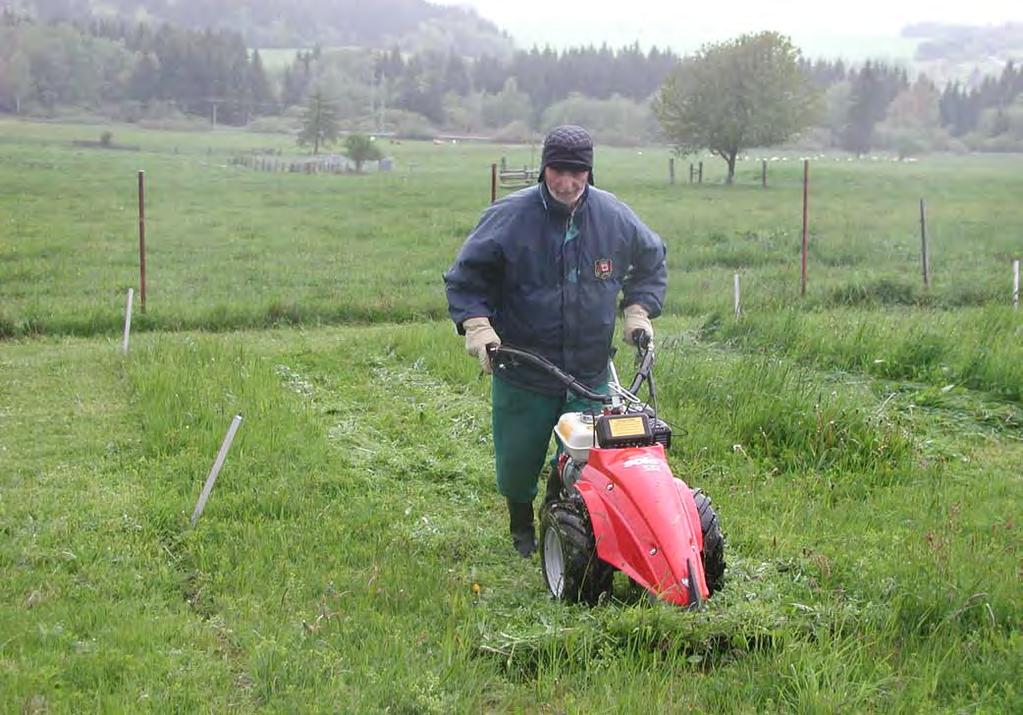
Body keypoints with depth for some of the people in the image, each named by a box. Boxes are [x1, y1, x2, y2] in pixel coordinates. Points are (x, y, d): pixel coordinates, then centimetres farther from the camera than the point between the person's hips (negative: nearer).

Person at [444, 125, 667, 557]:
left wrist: (639, 310, 9)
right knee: (517, 463, 11)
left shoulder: (614, 217, -1)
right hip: (522, 373, -2)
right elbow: (465, 277, -2)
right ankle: (522, 530, 38)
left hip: (591, 371, 2)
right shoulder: (510, 216, -10)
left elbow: (651, 260, 19)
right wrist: (477, 325, -14)